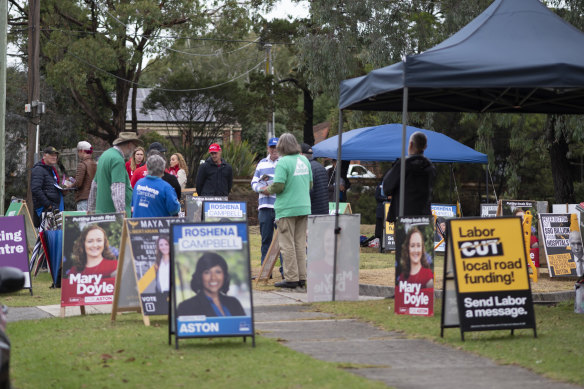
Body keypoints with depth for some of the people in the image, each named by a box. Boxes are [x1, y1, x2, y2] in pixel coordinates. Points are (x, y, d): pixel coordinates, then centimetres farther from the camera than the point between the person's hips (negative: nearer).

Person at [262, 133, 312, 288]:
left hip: (287, 209, -7)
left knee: (287, 245, -2)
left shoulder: (283, 163, -12)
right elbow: (310, 184, 16)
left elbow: (278, 185, -17)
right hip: (304, 207, 7)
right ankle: (301, 277, 13)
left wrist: (269, 190, 2)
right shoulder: (304, 161, 10)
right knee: (300, 244, 11)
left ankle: (291, 278, -4)